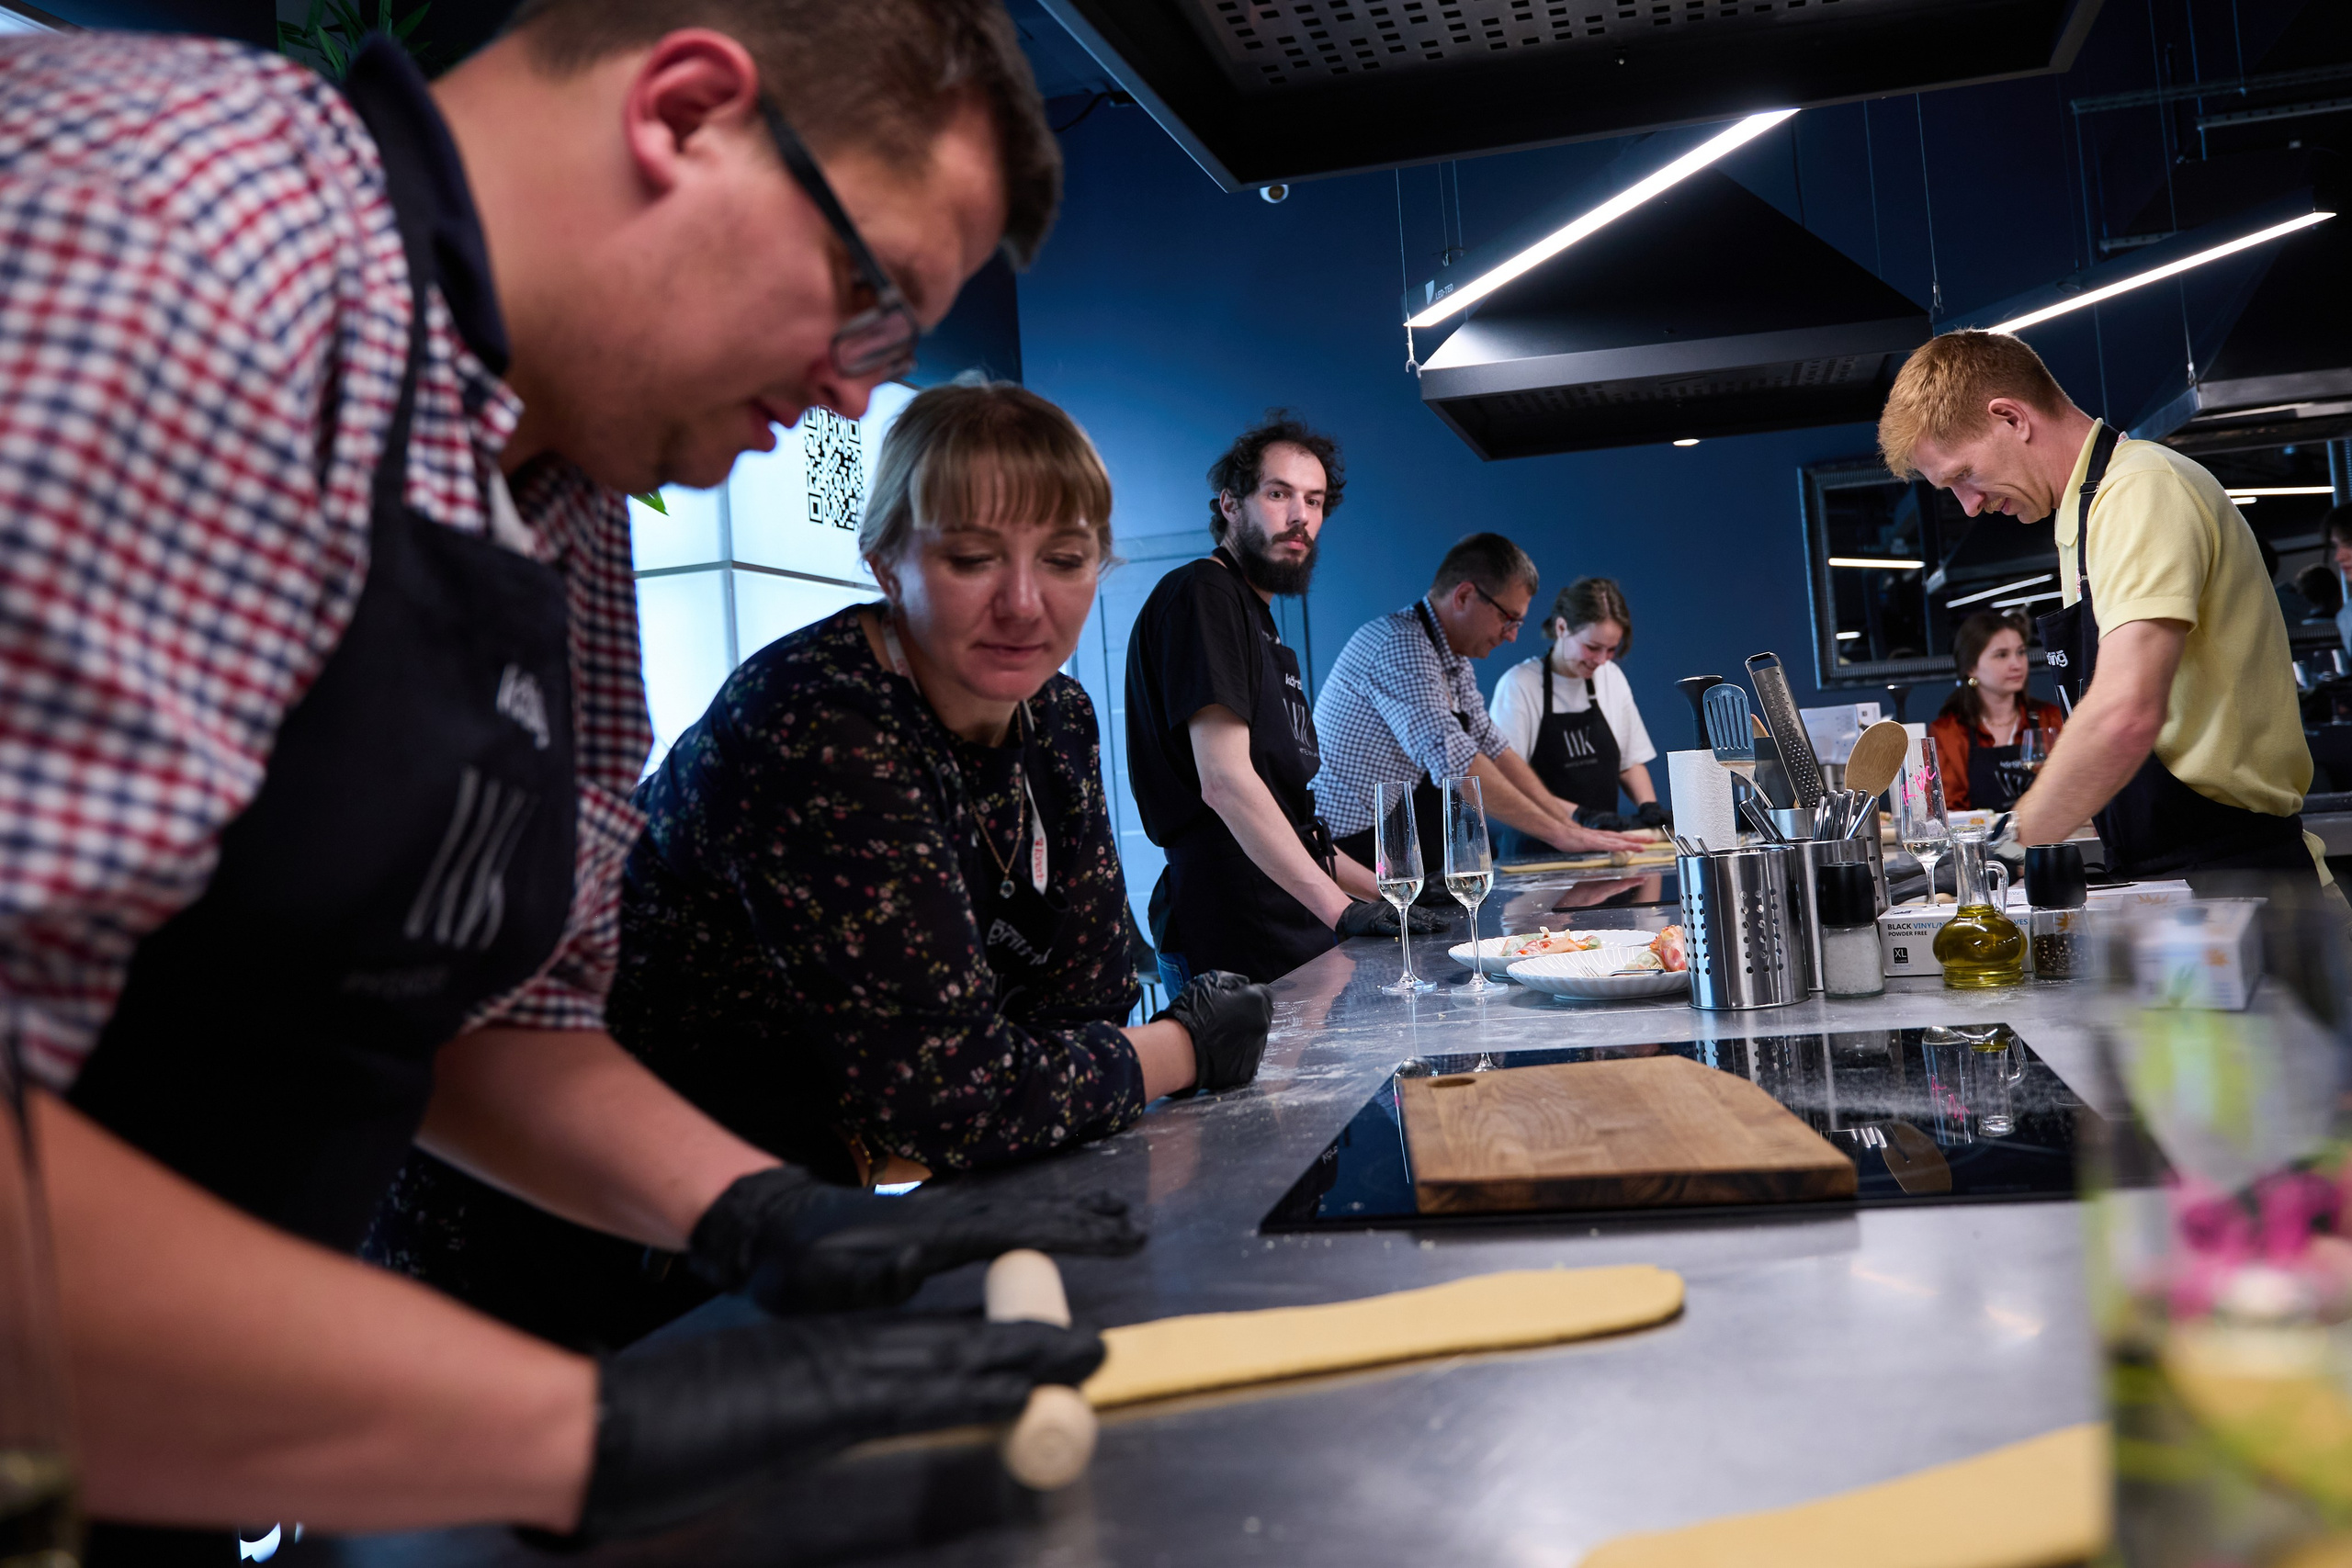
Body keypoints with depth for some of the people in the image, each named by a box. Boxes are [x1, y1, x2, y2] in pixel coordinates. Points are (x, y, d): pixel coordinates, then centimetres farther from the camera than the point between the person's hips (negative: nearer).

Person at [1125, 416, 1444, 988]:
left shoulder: (1257, 619, 24)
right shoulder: (1202, 594, -7)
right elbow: (1225, 782, -19)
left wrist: (1383, 890, 21)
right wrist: (1340, 908, -22)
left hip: (1293, 936, 9)